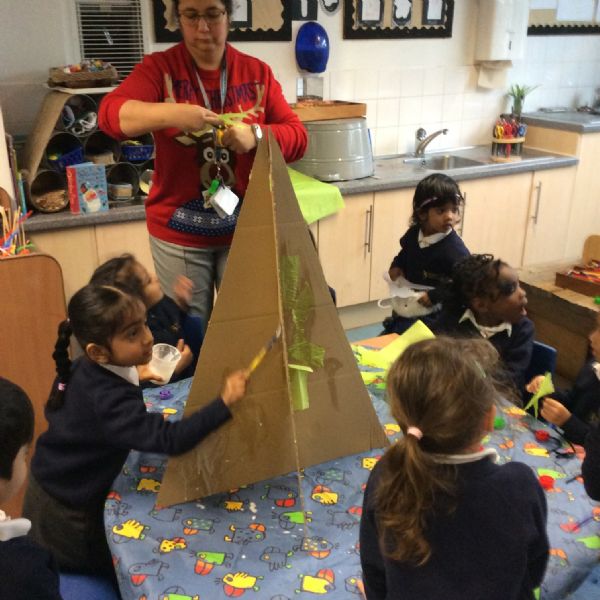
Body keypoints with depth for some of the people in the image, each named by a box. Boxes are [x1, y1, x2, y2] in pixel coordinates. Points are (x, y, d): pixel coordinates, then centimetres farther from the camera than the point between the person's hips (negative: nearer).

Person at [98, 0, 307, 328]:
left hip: (244, 227, 2)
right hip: (178, 230, -1)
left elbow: (298, 136, -1)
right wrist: (171, 114, -36)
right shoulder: (160, 67, -4)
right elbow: (111, 114, -18)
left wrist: (256, 134, -22)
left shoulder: (257, 73, 2)